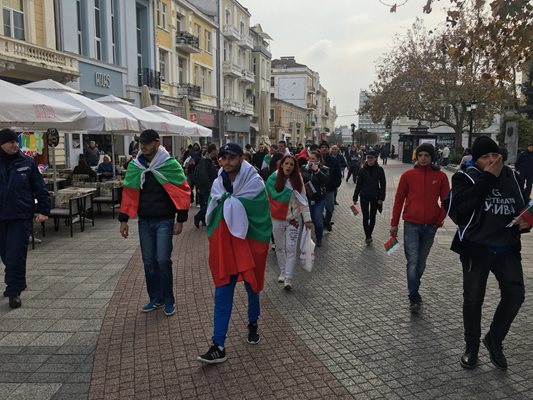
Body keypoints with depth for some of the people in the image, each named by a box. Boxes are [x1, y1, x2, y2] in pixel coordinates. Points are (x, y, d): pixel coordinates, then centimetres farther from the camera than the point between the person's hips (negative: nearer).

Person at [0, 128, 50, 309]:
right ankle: (17, 282, 33)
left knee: (16, 255, -5)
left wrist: (43, 210, -4)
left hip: (21, 217, -3)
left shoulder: (27, 162, -2)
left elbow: (40, 188, 0)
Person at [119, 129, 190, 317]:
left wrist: (180, 220, -9)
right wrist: (123, 220, 5)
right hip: (144, 221, 4)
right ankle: (155, 299, 26)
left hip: (164, 221, -4)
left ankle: (168, 301, 11)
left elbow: (183, 192, -7)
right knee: (149, 262, 10)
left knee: (163, 260, -7)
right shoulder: (135, 166, 4)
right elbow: (128, 193, 8)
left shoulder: (170, 165, -9)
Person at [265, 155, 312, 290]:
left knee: (291, 249, -6)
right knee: (280, 247, 13)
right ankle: (283, 272, 31)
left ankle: (288, 279, -4)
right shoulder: (274, 179, -4)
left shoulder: (297, 180, -1)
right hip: (277, 219, 1)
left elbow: (303, 199, -1)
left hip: (293, 219, 0)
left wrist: (307, 219, -4)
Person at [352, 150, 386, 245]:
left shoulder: (379, 170, -5)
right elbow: (358, 184, 1)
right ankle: (367, 236, 0)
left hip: (375, 197, 0)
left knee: (372, 217, 10)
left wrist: (381, 198, -8)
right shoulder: (362, 170, -4)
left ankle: (369, 235, 23)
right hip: (364, 196, 0)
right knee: (365, 217, -6)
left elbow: (383, 184, -3)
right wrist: (355, 198, 1)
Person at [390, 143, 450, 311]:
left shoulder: (441, 176, 1)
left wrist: (439, 220, -2)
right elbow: (399, 200, 2)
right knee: (413, 261, -7)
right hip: (411, 225, -2)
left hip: (430, 227, 2)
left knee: (421, 261, 13)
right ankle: (414, 297, -2)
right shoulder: (408, 175, -2)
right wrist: (394, 224, 2)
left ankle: (415, 290, 31)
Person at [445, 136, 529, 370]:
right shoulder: (465, 178, -5)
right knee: (473, 298, 7)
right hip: (476, 248, -3)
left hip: (507, 249, 3)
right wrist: (488, 178, -21)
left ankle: (494, 340, 17)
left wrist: (524, 223, -5)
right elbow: (462, 206, -25)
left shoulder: (512, 178, 8)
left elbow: (524, 208, 19)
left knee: (515, 293, -9)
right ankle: (471, 347, 28)